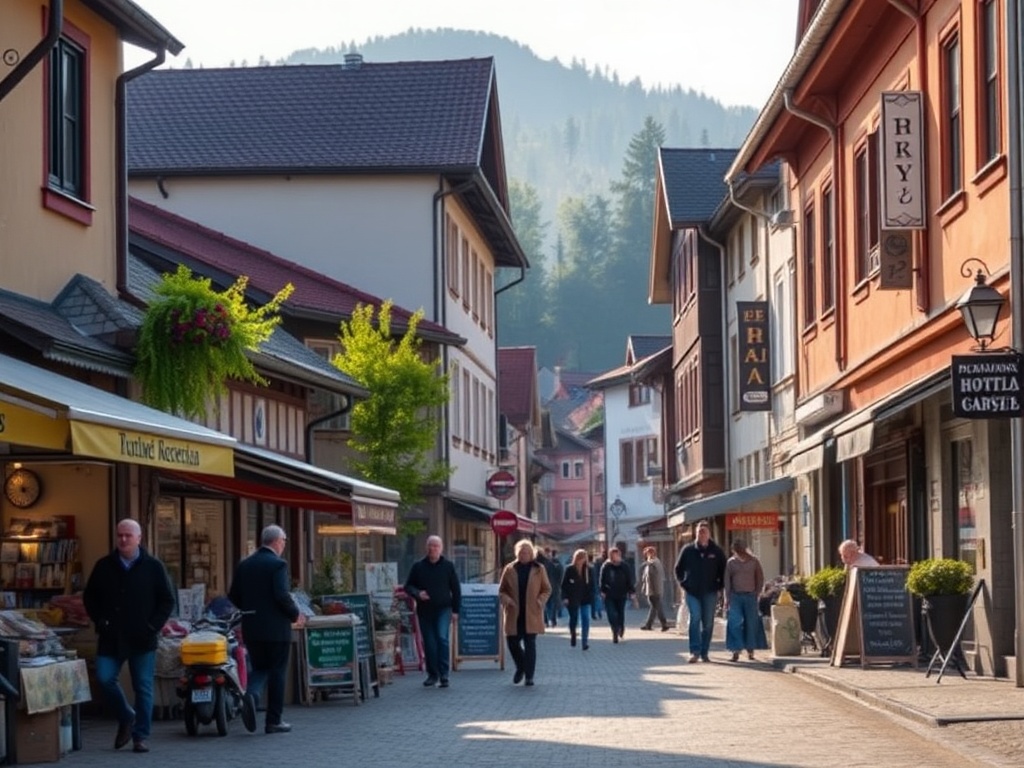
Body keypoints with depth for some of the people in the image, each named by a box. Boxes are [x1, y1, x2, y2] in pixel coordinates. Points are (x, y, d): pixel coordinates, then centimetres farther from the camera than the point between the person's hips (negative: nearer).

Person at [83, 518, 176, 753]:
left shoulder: (153, 567, 1)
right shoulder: (104, 566, 6)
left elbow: (167, 600, 3)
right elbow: (90, 597, 14)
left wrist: (153, 626, -7)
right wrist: (100, 621, 1)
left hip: (142, 638, -2)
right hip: (111, 638, 2)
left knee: (143, 688, 0)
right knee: (104, 678, -8)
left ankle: (141, 736, 8)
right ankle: (126, 717, 16)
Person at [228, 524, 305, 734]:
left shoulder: (244, 565, 7)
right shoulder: (278, 564, -12)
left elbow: (233, 598, 9)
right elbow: (282, 596, -19)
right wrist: (296, 615, -4)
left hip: (251, 629, 5)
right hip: (276, 628, -5)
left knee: (259, 668, 16)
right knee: (277, 672, 4)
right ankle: (274, 720, 7)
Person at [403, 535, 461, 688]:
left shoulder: (448, 566, 3)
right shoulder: (418, 566, 5)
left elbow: (456, 588, 6)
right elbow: (408, 586, 10)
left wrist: (455, 609, 2)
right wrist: (417, 593, -11)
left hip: (443, 609, -2)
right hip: (424, 610, 2)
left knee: (443, 638, -17)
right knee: (429, 643, 6)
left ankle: (443, 674, -15)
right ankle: (432, 674, 16)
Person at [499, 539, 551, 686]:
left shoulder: (539, 569, 4)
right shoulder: (509, 569, 6)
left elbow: (547, 590, 8)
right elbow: (501, 590, 10)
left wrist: (541, 600, -11)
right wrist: (506, 599, -10)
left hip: (532, 614, -2)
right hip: (514, 613, 2)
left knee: (530, 644, -4)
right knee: (512, 641, 3)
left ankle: (529, 676, 1)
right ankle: (520, 667, 30)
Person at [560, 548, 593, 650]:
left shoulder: (588, 569, 2)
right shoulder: (570, 569, -5)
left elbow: (591, 584, 8)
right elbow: (564, 584, -4)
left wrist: (591, 596, 1)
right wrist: (565, 597, -11)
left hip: (585, 599, 1)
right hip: (573, 599, -1)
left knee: (585, 619, -9)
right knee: (573, 619, 13)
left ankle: (585, 641, -10)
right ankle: (572, 635, 38)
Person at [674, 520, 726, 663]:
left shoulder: (716, 551, 3)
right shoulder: (688, 550, 2)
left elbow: (723, 570, 12)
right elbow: (678, 569, 13)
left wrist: (719, 586, 4)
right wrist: (683, 583, 5)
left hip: (710, 592, 1)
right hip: (692, 592, -1)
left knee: (708, 623, 4)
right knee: (695, 618, -15)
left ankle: (704, 652, 13)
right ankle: (695, 651, -16)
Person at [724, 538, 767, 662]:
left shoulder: (754, 561, 6)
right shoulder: (731, 563, 6)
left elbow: (760, 579, 11)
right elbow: (727, 581, 5)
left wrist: (756, 593, 2)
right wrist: (727, 598, -2)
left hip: (750, 596, 1)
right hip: (735, 596, -1)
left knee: (751, 623, 1)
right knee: (735, 623, -10)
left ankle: (750, 650, 12)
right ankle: (736, 650, -10)